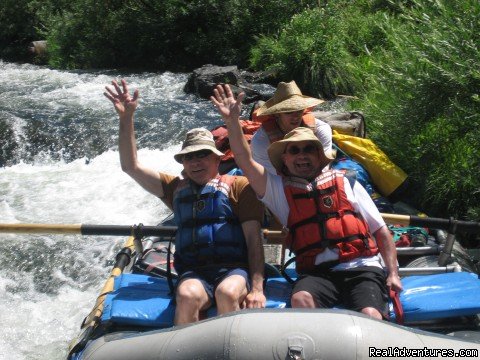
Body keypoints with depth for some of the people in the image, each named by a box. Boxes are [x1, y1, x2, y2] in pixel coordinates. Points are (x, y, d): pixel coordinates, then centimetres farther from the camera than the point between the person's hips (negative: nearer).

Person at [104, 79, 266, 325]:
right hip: (193, 273, 2)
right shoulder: (176, 188, 24)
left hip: (234, 269, -2)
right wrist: (126, 119, 7)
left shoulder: (238, 185, 11)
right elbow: (131, 167, 17)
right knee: (187, 295, -32)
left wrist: (257, 288, -10)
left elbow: (254, 240, 3)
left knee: (227, 293, -35)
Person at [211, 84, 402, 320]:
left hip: (362, 267, 0)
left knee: (370, 317, -27)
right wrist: (232, 122, -9)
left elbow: (380, 230, 15)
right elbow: (245, 162, 2)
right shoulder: (279, 189, 16)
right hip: (317, 272, 0)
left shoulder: (345, 183, 16)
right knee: (300, 299, -31)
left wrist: (392, 274, 4)